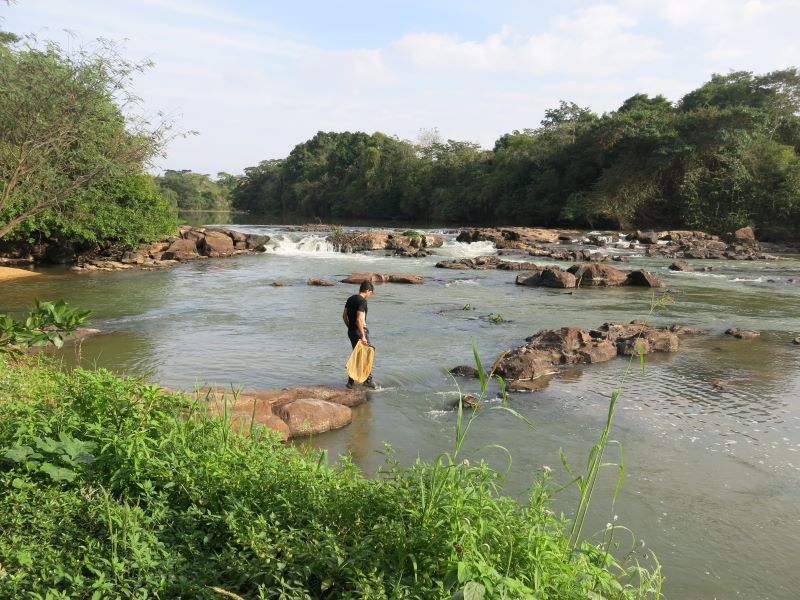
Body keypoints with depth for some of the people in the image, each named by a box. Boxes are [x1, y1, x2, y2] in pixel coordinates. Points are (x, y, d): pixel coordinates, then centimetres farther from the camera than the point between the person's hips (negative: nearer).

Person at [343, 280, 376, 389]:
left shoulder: (350, 299, 10)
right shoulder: (362, 301, -17)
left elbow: (344, 316, 14)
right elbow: (359, 320, -24)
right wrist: (363, 336, -23)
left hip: (351, 331, 8)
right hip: (360, 331, -8)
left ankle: (351, 381, 17)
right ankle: (368, 380, 11)